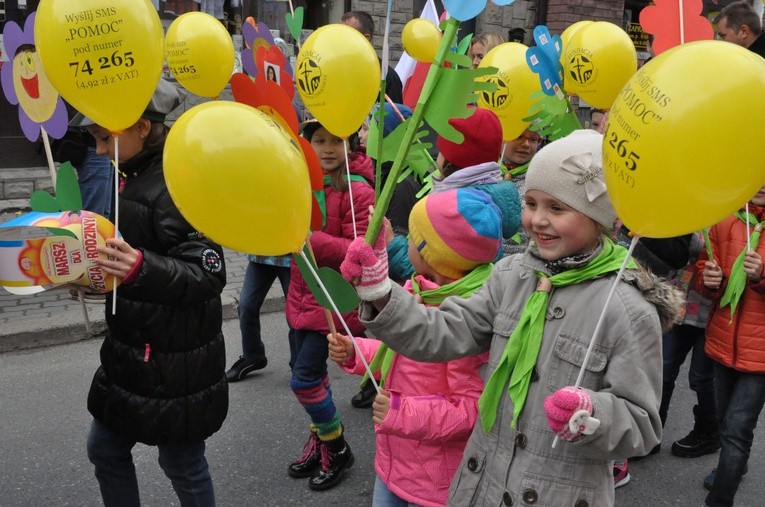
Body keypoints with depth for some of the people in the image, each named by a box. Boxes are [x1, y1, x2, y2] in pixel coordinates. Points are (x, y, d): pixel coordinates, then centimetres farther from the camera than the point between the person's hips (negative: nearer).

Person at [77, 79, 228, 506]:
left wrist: (142, 268, -39)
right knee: (105, 448, 20)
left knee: (182, 462, 7)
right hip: (133, 351, 9)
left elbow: (209, 274, -25)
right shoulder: (134, 178, 9)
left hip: (174, 362, -9)